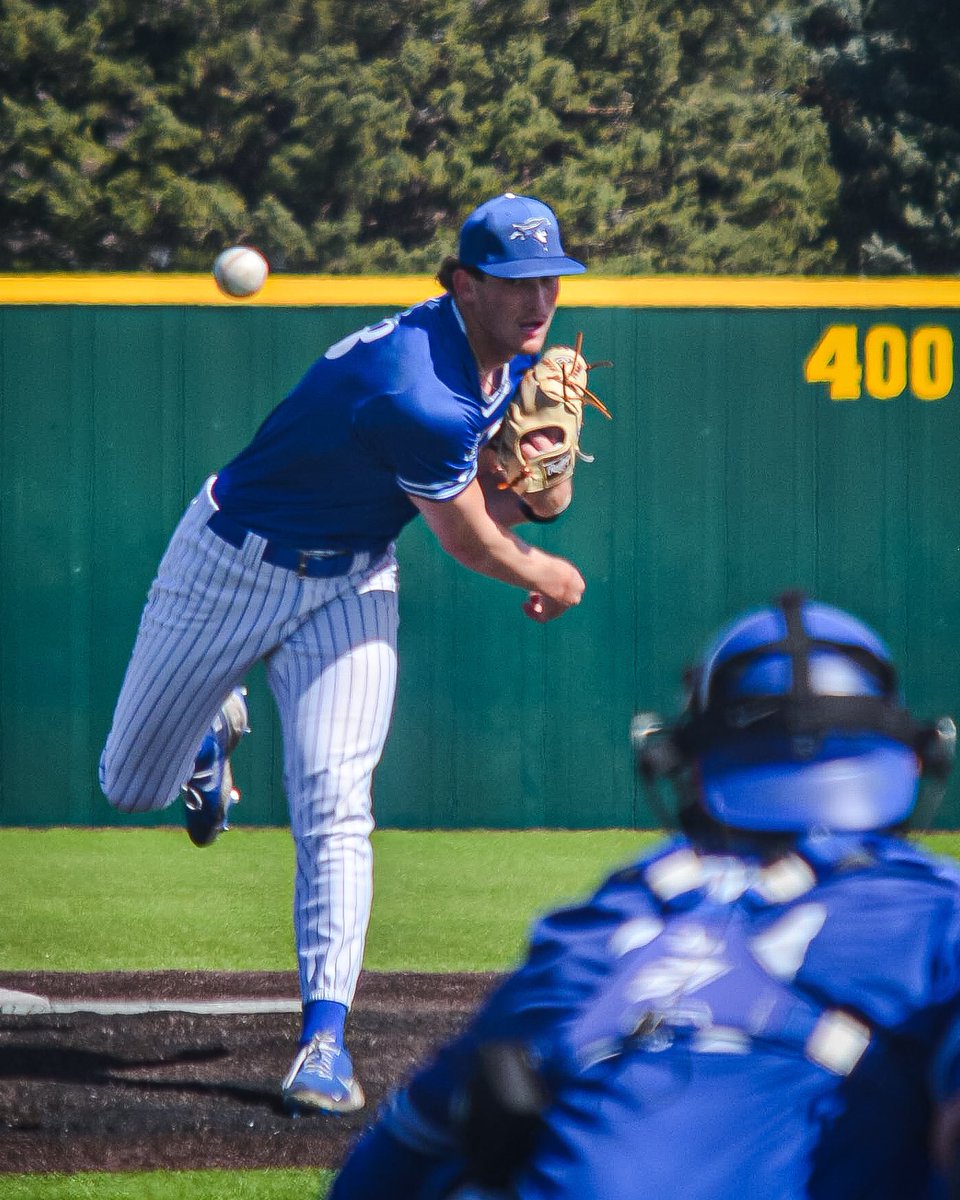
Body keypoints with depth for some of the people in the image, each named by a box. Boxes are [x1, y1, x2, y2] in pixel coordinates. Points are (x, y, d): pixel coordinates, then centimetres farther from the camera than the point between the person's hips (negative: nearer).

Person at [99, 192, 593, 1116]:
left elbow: (544, 499, 4)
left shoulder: (515, 357, -8)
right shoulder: (417, 395, -35)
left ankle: (325, 1034, -9)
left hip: (350, 583, 5)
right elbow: (471, 541, -21)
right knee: (133, 789, 12)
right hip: (232, 564, -5)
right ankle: (214, 728, 46)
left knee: (333, 810, -12)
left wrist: (540, 479, -21)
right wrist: (553, 580, 0)